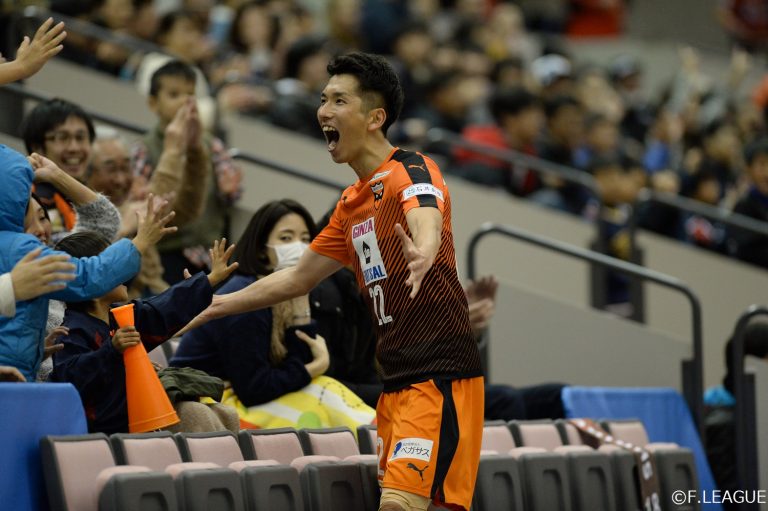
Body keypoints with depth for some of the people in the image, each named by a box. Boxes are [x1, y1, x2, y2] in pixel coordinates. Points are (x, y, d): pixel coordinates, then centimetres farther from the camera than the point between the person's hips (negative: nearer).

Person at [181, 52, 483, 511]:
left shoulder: (412, 170, -9)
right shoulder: (352, 203, 18)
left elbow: (427, 223, -33)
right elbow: (298, 279, 29)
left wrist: (422, 254, -55)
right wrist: (214, 305, 32)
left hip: (440, 374, -8)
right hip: (397, 381, 8)